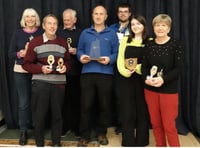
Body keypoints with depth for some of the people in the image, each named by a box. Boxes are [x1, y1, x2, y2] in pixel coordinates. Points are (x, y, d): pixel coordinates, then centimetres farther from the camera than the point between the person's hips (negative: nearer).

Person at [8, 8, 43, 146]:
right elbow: (10, 54, 3)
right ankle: (23, 131, 15)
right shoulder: (18, 33, 4)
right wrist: (21, 53, -16)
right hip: (21, 71, 1)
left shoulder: (42, 32, 1)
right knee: (23, 102, 3)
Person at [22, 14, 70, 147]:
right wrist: (41, 68, -17)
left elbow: (68, 62, 17)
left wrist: (65, 67, -6)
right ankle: (39, 143, 20)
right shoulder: (35, 42, -1)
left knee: (57, 114, 9)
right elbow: (26, 64, -2)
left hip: (59, 83, 3)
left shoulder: (63, 43, 10)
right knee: (39, 114, 3)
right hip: (40, 83, -2)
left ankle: (56, 142, 25)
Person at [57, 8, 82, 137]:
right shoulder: (58, 32, 10)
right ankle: (64, 126, 18)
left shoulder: (80, 33, 8)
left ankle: (76, 126, 17)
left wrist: (76, 51, -13)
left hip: (76, 71, 0)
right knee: (63, 99, 4)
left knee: (76, 99, 4)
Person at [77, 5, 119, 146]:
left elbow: (117, 53, 3)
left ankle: (102, 133, 25)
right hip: (87, 73, 1)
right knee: (86, 105, 1)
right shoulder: (85, 33, 13)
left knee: (104, 105, 8)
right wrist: (81, 56, -9)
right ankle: (85, 135, 13)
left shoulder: (112, 34, 9)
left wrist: (109, 59, -16)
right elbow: (79, 50, 12)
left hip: (105, 74, 0)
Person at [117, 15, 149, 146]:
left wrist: (138, 68, -21)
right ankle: (128, 141, 17)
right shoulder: (125, 40, 10)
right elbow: (120, 59, 4)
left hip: (142, 79, -2)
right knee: (127, 111, 5)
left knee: (142, 110, 8)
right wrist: (124, 71, -14)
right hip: (126, 79, 2)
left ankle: (141, 141, 22)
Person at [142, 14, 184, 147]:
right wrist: (146, 78, -16)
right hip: (150, 90, 4)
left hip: (169, 90, -4)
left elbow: (179, 68, -10)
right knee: (155, 123, 12)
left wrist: (163, 79, -23)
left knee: (169, 125, -1)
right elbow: (144, 65, 5)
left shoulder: (176, 44, -6)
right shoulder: (149, 45, 5)